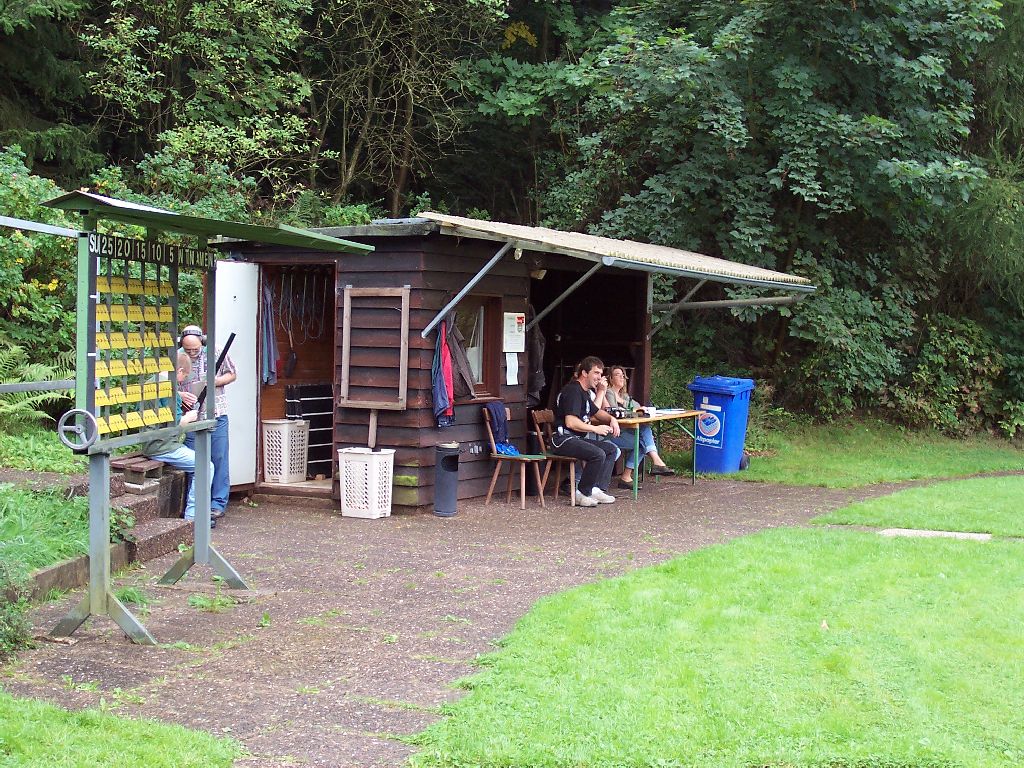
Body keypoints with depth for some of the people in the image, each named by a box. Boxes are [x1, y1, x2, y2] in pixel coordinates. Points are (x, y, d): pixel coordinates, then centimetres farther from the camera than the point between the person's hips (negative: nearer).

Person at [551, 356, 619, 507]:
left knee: (611, 449, 6)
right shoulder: (573, 391, -14)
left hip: (576, 438, 11)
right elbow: (570, 422, -25)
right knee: (598, 454, -29)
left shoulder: (583, 392, 20)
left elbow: (597, 412, 33)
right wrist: (596, 429, -16)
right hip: (563, 439, -11)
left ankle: (598, 489, -2)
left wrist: (611, 419, 11)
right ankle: (582, 494, -15)